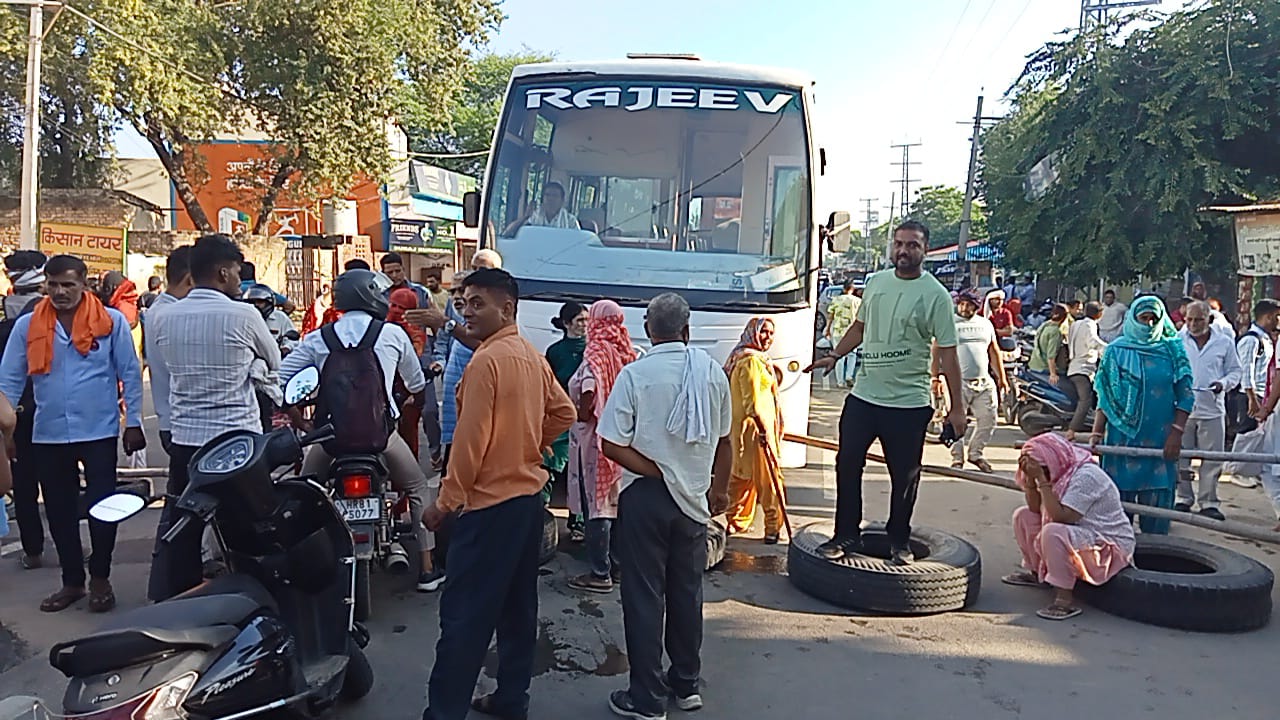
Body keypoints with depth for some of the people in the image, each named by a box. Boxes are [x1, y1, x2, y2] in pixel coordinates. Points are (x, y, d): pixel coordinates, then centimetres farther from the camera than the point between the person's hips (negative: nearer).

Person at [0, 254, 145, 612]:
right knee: (60, 511, 12)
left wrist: (133, 423, -2)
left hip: (99, 431, -3)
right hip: (48, 435, 3)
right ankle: (72, 580, 27)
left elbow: (130, 373, -1)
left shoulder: (111, 321, -4)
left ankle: (100, 578, 21)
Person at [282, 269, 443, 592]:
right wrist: (418, 403, 39)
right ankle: (427, 569, 16)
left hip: (330, 431, 1)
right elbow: (416, 383, 17)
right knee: (419, 489, 18)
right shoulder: (393, 334, 4)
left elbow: (280, 380, 4)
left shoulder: (318, 339, 5)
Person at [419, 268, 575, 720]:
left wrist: (444, 501, -11)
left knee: (463, 614, -1)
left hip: (491, 502, -9)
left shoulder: (486, 360, -17)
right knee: (518, 607, 16)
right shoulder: (534, 358, 8)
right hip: (529, 494, 9)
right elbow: (563, 413, 16)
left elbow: (471, 439, -19)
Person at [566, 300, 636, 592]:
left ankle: (600, 573, 5)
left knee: (596, 504, -1)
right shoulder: (626, 354, 5)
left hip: (595, 438, -7)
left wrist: (580, 414, -6)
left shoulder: (596, 353, -13)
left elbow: (588, 400, -23)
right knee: (616, 501, 16)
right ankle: (618, 564, 27)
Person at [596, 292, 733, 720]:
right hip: (694, 499, 4)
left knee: (644, 595, 5)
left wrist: (656, 473, -9)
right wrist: (720, 489, 22)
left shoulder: (635, 374, -12)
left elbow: (611, 445, -17)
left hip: (646, 496, -4)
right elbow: (723, 440, 9)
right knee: (687, 591, 16)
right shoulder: (712, 372, -1)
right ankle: (686, 684, 29)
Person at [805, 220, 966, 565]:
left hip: (909, 403, -4)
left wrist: (956, 407, -11)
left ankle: (899, 542, 25)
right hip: (863, 395, 4)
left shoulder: (935, 295, -8)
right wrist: (834, 356, 8)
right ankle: (846, 535, 19)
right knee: (847, 465, 5)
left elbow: (948, 354, -9)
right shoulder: (876, 282, 6)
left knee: (905, 476, 8)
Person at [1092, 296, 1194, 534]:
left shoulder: (1172, 350, 7)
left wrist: (1176, 433, -4)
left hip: (1161, 438, 1)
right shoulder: (1117, 351, 5)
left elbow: (1184, 396, 5)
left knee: (1158, 496, 3)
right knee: (1120, 490, 2)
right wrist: (1097, 432, -6)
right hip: (1123, 434, -1)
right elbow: (1105, 397, 4)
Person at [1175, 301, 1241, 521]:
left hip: (1212, 409, 1)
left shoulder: (1224, 342, 5)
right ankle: (1183, 498, 17)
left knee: (1212, 458, 2)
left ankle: (1208, 502, 11)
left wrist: (1224, 383, -8)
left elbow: (1235, 370, 12)